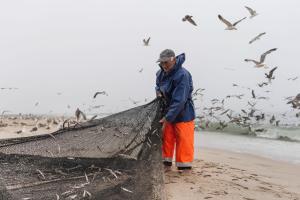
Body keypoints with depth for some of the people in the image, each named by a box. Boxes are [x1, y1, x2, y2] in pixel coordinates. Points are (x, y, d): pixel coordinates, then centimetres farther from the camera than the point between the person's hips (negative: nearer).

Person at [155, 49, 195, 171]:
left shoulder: (182, 75, -25)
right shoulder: (161, 73, 1)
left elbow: (179, 101, -28)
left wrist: (167, 118, -28)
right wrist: (158, 91, 1)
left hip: (183, 114, -7)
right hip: (167, 112, 8)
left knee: (183, 141, -2)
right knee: (166, 139, 13)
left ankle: (185, 167, 11)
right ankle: (166, 165, 26)